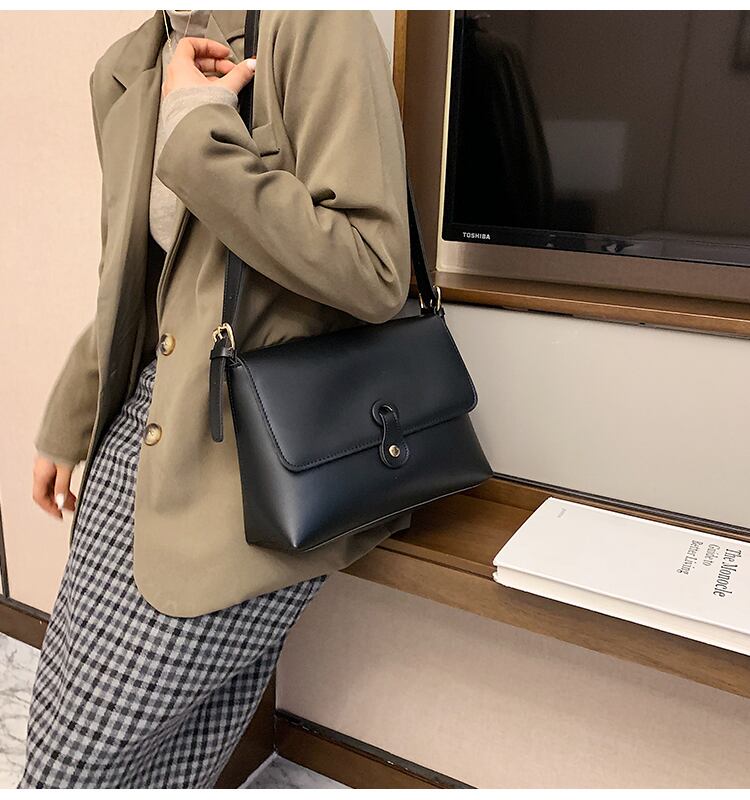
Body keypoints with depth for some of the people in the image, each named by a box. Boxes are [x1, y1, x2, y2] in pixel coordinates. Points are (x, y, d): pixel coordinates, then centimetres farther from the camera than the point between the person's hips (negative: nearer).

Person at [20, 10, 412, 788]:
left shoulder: (313, 25, -9)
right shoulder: (127, 68, 14)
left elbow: (374, 273, -20)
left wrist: (200, 125, -17)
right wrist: (65, 426, 24)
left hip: (251, 465, -7)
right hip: (142, 420, 8)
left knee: (78, 758, 3)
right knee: (61, 717, 16)